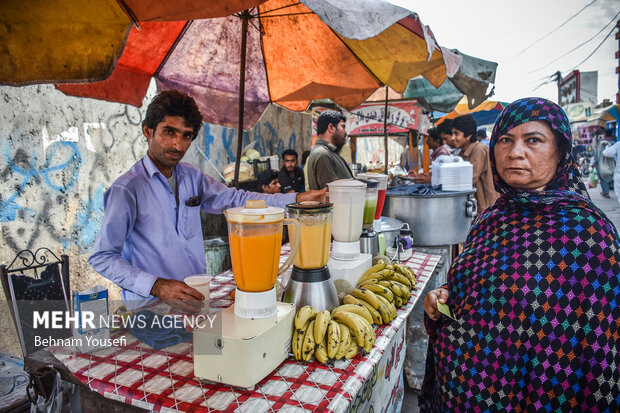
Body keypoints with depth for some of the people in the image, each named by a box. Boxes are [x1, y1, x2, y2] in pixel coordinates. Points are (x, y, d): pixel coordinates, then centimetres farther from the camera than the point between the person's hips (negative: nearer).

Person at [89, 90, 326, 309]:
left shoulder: (191, 177, 8)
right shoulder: (127, 189, -12)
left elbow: (235, 199, 8)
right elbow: (102, 257, -11)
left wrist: (297, 199, -1)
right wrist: (156, 286, -23)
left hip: (196, 296, 6)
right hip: (151, 307, -5)